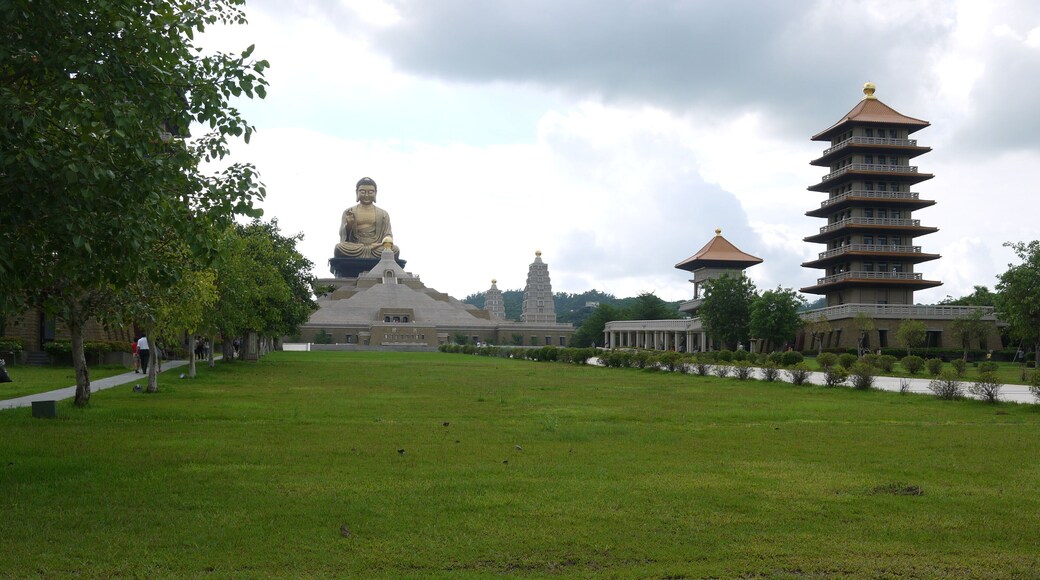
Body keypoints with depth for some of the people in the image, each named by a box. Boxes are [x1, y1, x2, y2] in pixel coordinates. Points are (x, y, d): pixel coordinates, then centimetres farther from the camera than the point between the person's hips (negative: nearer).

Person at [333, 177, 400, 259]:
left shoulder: (383, 214, 19)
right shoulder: (348, 213, 17)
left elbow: (388, 237, 11)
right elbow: (343, 237, 10)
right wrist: (348, 226, -12)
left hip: (377, 250, 0)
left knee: (395, 249, -32)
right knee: (339, 247, -34)